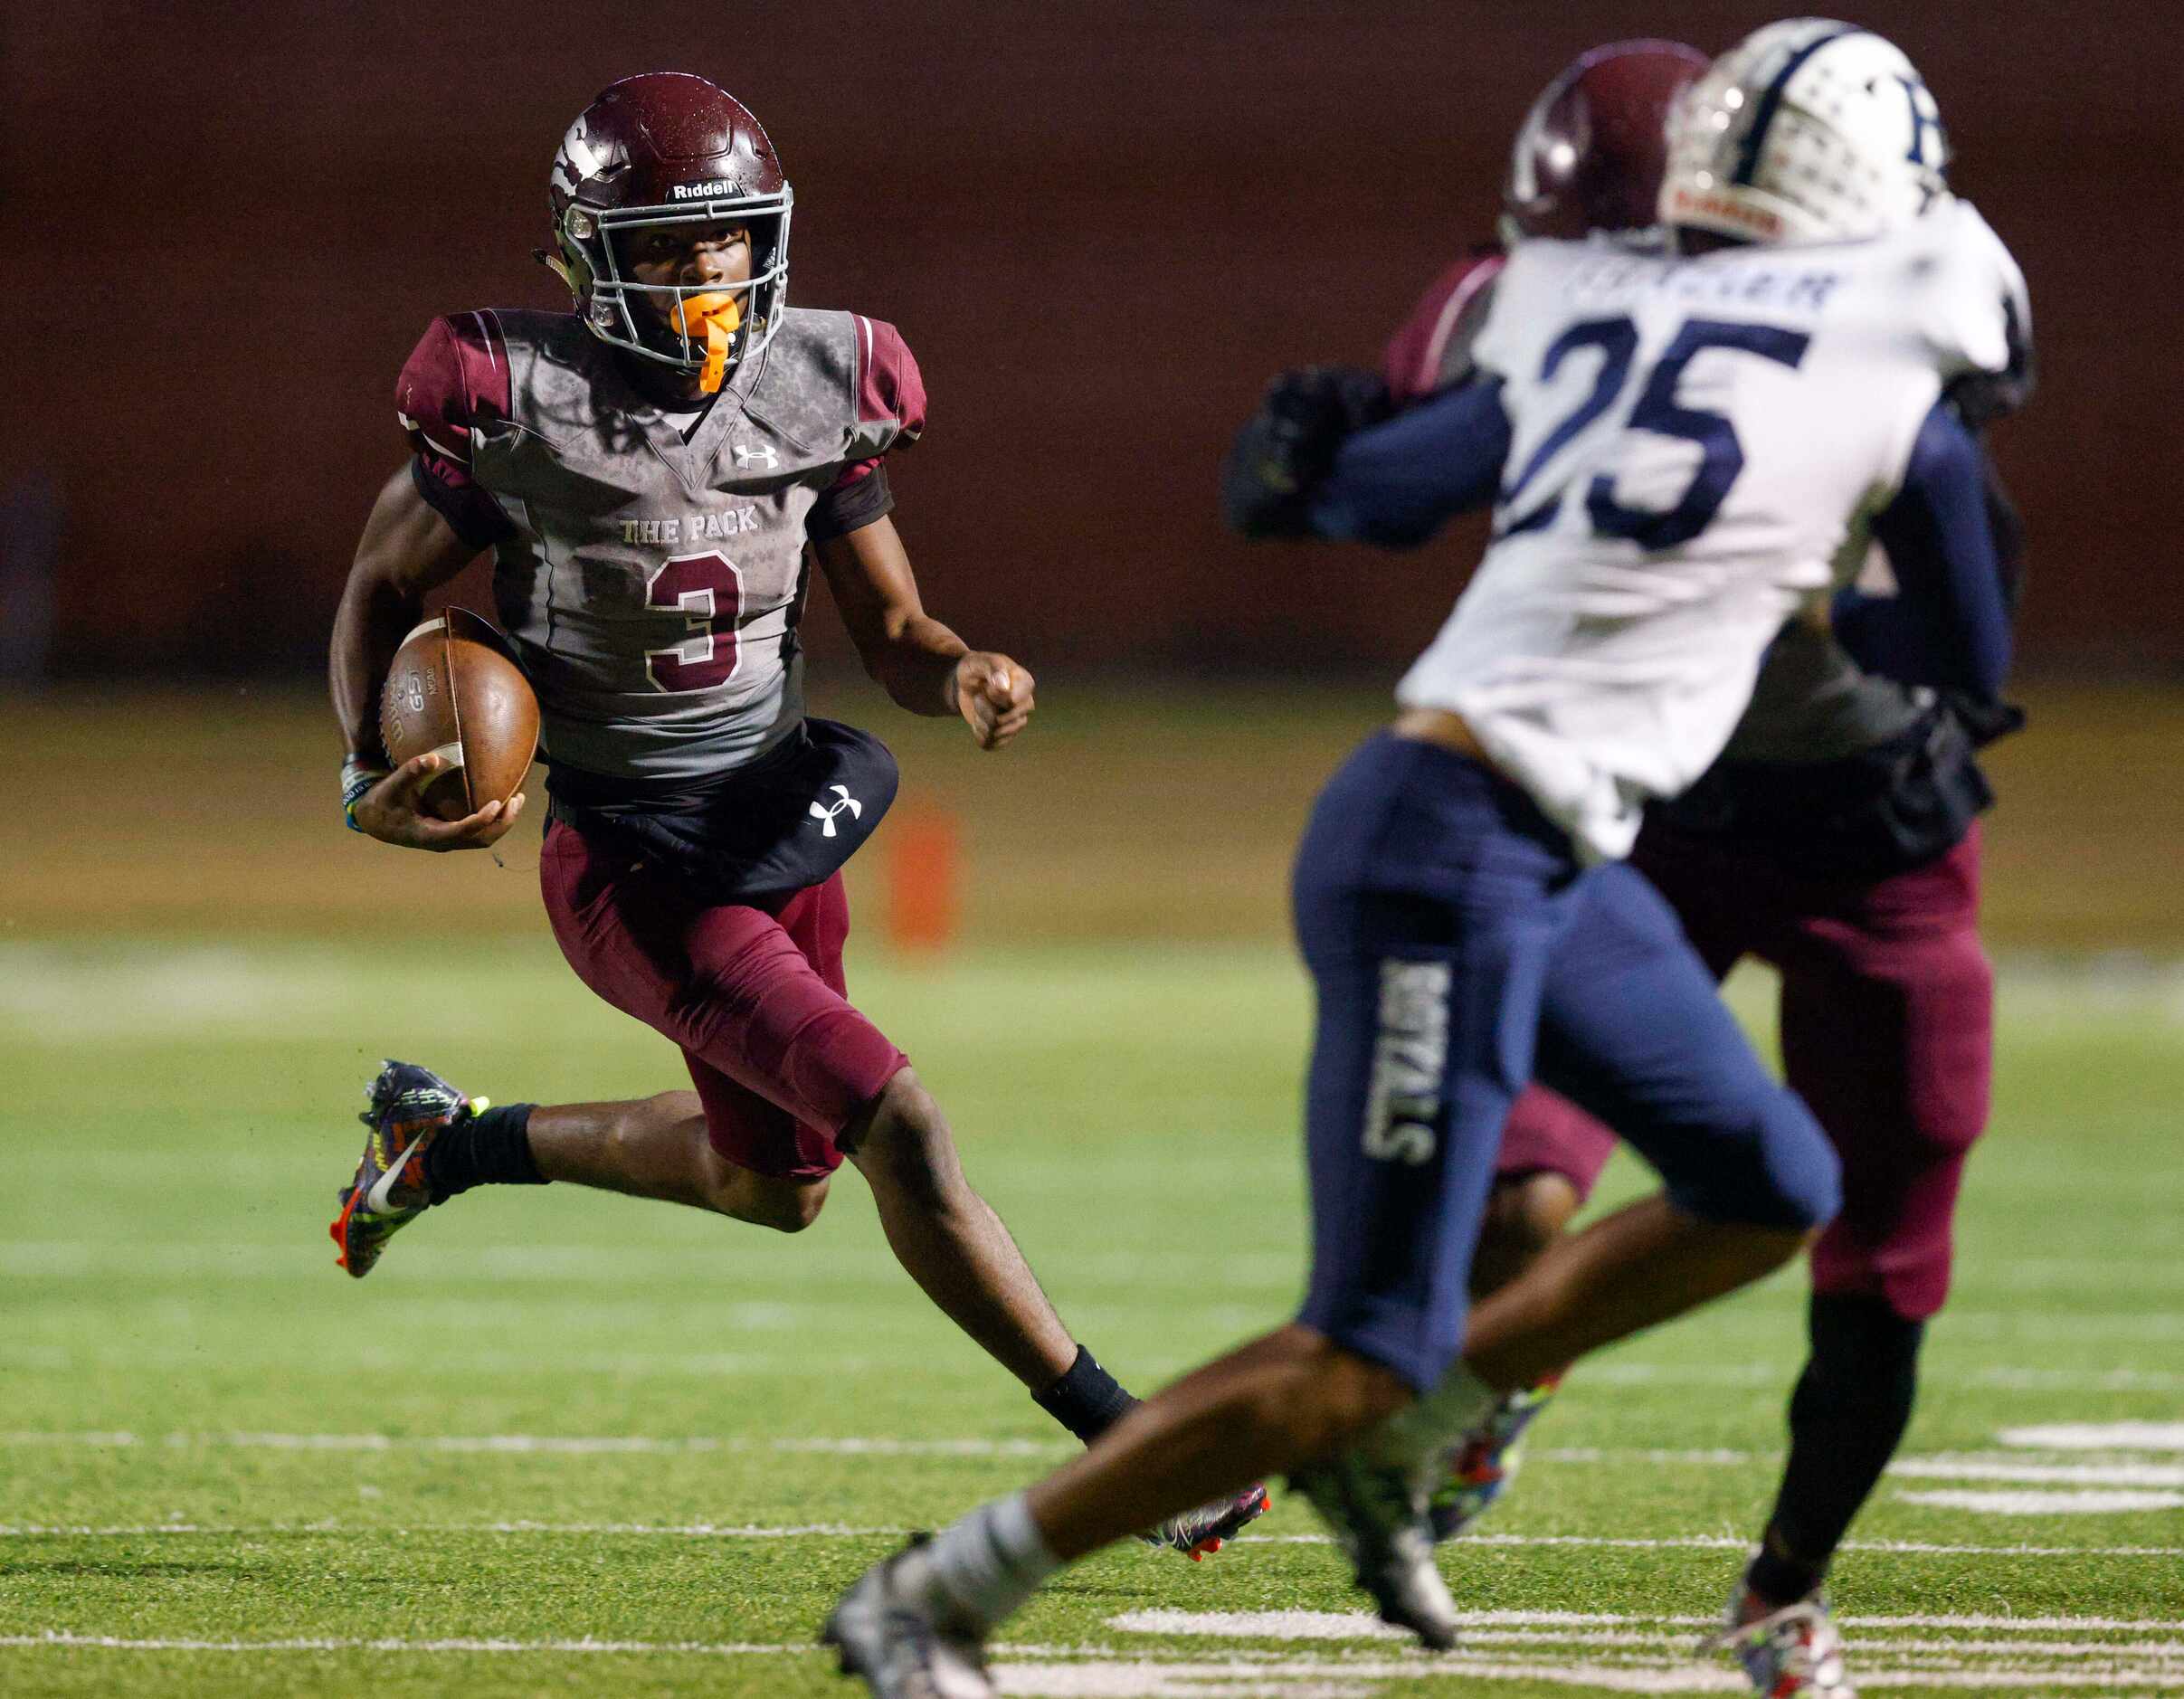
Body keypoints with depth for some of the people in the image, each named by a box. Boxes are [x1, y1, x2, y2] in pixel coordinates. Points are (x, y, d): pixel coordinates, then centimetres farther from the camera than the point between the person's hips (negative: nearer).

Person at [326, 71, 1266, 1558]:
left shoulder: (820, 389, -4)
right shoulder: (518, 402, -16)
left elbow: (891, 629, 6)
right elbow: (384, 590, -1)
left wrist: (965, 679, -17)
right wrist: (373, 776, -17)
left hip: (782, 822, 7)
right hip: (631, 861, -7)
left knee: (773, 1183, 23)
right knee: (892, 1119, -19)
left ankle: (459, 1143, 45)